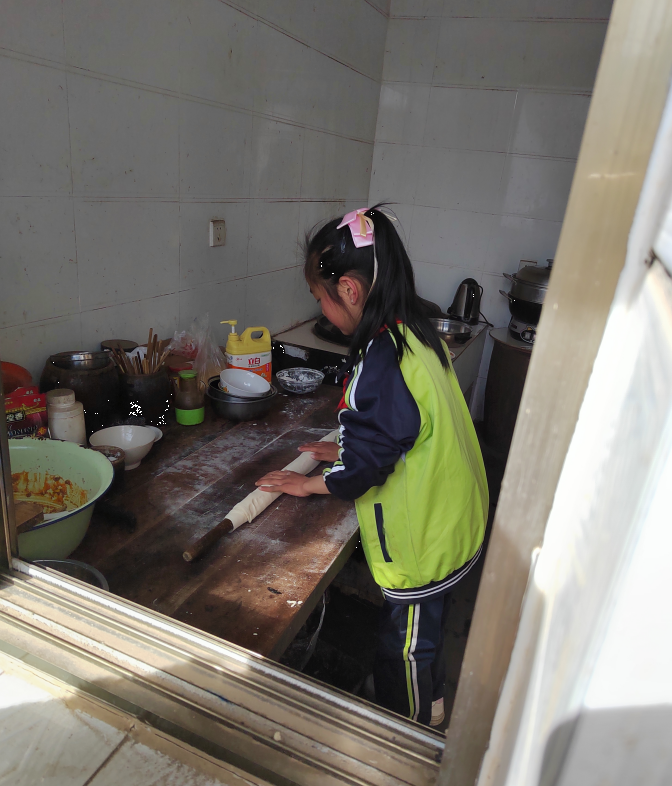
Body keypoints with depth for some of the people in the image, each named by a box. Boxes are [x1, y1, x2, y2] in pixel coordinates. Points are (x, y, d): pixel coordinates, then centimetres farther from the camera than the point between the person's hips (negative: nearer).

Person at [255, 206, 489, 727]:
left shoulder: (382, 361, -31)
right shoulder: (417, 332, -1)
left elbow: (365, 463, -22)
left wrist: (310, 484, -6)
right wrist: (345, 450, 13)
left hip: (425, 537, -9)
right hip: (453, 518, 9)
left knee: (405, 649, 14)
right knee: (423, 634, 30)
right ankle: (431, 708, 54)